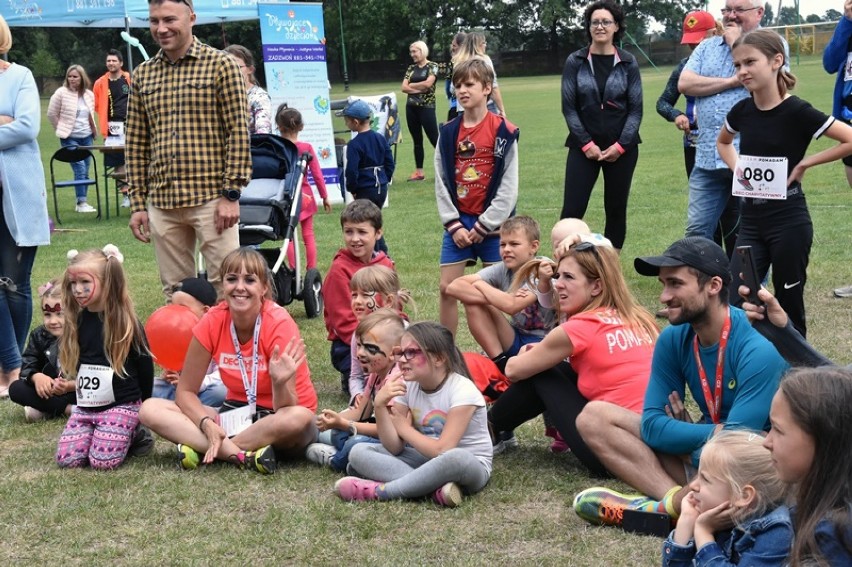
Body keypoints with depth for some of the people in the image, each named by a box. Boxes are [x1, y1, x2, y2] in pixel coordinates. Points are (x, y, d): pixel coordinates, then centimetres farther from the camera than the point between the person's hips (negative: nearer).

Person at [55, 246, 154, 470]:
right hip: (85, 406, 6)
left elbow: (145, 364, -2)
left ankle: (134, 432, 9)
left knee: (103, 460, -21)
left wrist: (145, 407, 6)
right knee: (66, 459, -9)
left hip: (121, 405, -6)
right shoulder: (76, 320, 4)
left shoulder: (125, 323, -11)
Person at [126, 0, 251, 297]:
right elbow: (136, 144, 12)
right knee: (175, 293, 10)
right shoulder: (142, 75, 11)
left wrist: (231, 194, -11)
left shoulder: (220, 65, -2)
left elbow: (238, 132, -5)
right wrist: (138, 204, 8)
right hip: (161, 204, 4)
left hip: (211, 200, -4)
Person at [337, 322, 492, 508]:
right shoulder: (407, 387, -3)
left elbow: (442, 450, -24)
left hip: (470, 466, -6)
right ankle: (436, 488, -27)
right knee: (359, 452, -12)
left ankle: (379, 490, -27)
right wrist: (380, 406, -21)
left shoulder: (462, 390, -19)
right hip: (426, 461, 6)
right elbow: (394, 448, -7)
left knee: (456, 458, -42)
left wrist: (403, 427, -11)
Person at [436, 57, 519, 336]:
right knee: (447, 288, 2)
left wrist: (484, 226, -10)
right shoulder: (448, 132, 4)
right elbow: (441, 182, 5)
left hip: (492, 223, -3)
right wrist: (453, 225, -4)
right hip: (458, 223, 3)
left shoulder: (503, 131, -7)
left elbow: (508, 186, -7)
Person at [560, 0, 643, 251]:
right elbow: (569, 107, -1)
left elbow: (636, 109, 1)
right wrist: (586, 144, -9)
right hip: (584, 147, -1)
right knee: (572, 211, -8)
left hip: (621, 148, 1)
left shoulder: (628, 63, 2)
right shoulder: (575, 62, 1)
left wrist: (620, 145, -9)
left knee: (616, 210, 6)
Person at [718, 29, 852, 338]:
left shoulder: (797, 112, -13)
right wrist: (736, 166, 6)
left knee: (789, 307, 5)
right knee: (734, 306, -2)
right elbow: (723, 143, 25)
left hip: (789, 222, -5)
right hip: (751, 221, 5)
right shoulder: (742, 111, 3)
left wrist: (804, 163, -13)